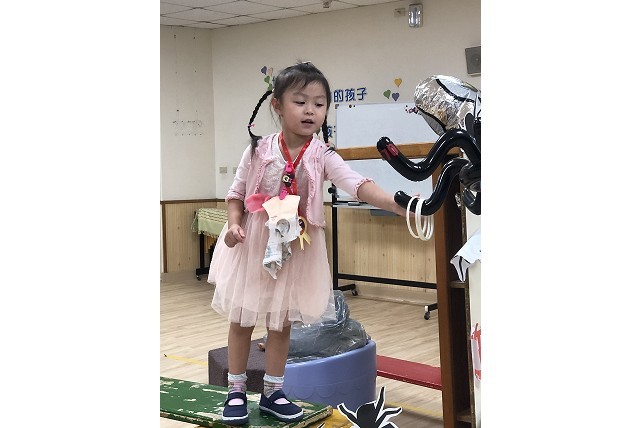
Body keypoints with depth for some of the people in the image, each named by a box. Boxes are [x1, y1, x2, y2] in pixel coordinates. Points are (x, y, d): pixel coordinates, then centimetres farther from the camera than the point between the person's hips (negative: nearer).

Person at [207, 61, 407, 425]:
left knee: (282, 324, 13)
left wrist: (398, 204, -42)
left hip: (295, 249, 0)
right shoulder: (259, 151, -10)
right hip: (252, 246, 0)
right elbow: (236, 194, 1)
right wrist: (234, 224, -19)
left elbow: (359, 185, -26)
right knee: (241, 321, 9)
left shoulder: (322, 157, -12)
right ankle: (236, 392, 25)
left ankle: (273, 392, 28)